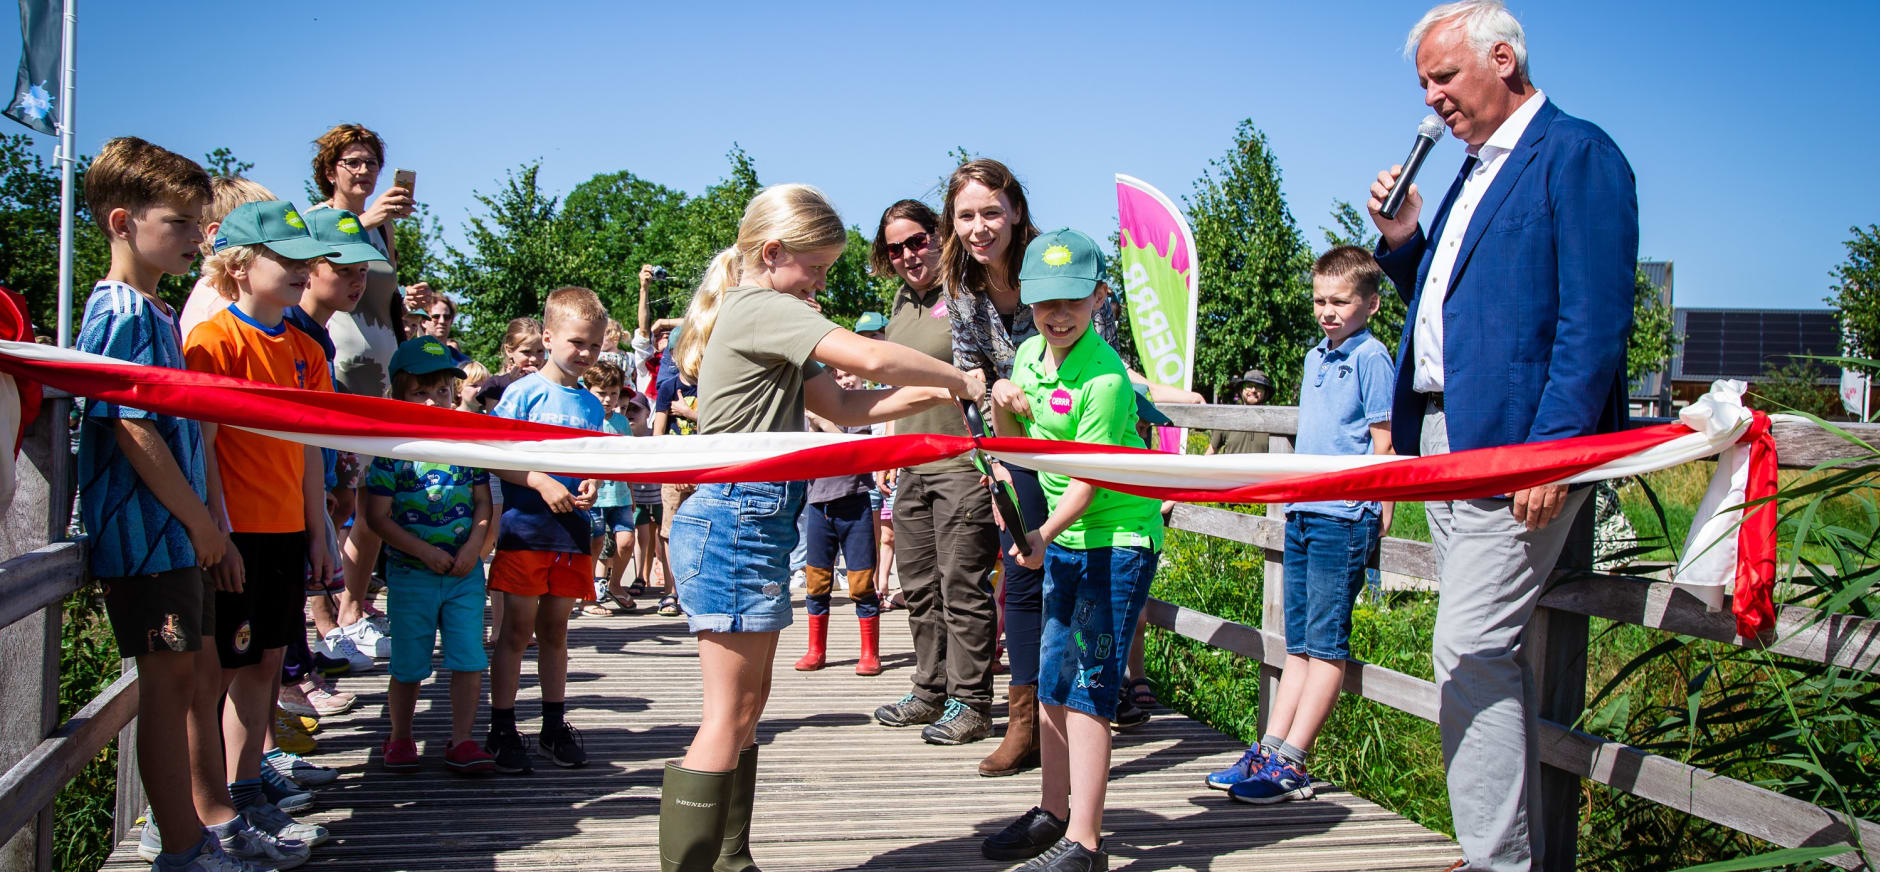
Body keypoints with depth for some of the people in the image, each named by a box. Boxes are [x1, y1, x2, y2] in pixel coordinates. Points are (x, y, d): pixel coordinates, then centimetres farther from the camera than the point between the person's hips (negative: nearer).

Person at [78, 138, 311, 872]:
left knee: (201, 675, 15)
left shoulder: (160, 314, 16)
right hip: (143, 534, -10)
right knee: (170, 680, -4)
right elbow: (133, 430, -20)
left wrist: (216, 530, 16)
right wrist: (201, 522, -15)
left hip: (182, 538, 10)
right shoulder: (122, 314, -14)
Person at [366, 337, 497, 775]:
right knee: (409, 665, 8)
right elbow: (378, 516, -9)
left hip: (465, 571, 3)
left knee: (469, 659, 0)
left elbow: (483, 503, 7)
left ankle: (461, 741, 12)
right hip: (410, 574, -2)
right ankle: (400, 739, 25)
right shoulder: (393, 449, -7)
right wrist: (425, 552, -15)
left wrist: (474, 545, -10)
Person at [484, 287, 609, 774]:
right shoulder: (524, 392, -6)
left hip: (571, 534, 5)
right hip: (525, 531, -5)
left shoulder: (591, 405, 10)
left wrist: (591, 484, -5)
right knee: (517, 631, 1)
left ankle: (554, 728, 21)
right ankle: (502, 731, 9)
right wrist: (543, 484, -20)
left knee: (555, 631, 13)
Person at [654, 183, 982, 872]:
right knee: (731, 715, -8)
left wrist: (937, 394, 3)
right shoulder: (760, 307, -12)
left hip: (753, 523, 11)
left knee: (749, 704, 14)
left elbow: (843, 406, 13)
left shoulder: (766, 320, 20)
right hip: (736, 522, -11)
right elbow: (871, 358, -22)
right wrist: (957, 379, -9)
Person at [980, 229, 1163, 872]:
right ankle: (1054, 813, 26)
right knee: (1051, 680, 13)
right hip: (1064, 538, 8)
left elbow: (1085, 483, -23)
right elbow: (1016, 444, 16)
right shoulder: (1029, 353, 4)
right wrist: (1003, 409, -5)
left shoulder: (1104, 379, -21)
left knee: (1088, 687, -9)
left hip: (1118, 541, -8)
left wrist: (1043, 535, -38)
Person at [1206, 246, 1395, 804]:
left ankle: (1289, 765, -6)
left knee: (1325, 643, -5)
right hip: (1302, 513, 8)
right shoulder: (1315, 358, 17)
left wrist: (1375, 523, -13)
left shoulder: (1371, 358, -6)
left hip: (1345, 517, -8)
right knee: (1298, 643, 9)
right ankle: (1269, 751, 11)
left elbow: (1383, 445, -9)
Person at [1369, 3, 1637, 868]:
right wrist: (1402, 242, 9)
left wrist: (1552, 448, -22)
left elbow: (1596, 321, -16)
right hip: (1444, 441, 9)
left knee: (1469, 648, -12)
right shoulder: (1476, 171, 20)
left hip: (1521, 446, -9)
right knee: (1486, 651, 12)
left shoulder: (1577, 155, -8)